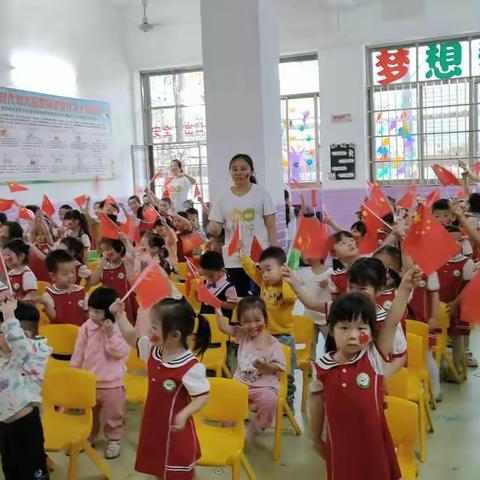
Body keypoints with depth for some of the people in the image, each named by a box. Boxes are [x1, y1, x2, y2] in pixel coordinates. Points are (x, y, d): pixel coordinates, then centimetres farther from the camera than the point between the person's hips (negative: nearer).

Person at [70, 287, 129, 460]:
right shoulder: (86, 327, -6)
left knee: (113, 415, 13)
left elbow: (121, 353, -21)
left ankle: (114, 440, 32)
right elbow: (78, 353, 2)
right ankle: (87, 437, 43)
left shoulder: (118, 329, -15)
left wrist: (110, 335, -29)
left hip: (111, 383, -3)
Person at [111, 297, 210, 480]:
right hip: (153, 425, 7)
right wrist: (120, 314, 5)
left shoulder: (191, 367, -28)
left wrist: (184, 415, -37)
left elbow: (202, 396, -23)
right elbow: (132, 338, 11)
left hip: (175, 430, -7)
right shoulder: (153, 350, -5)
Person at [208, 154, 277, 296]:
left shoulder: (261, 193, 0)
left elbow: (271, 226, 0)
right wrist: (212, 228, -22)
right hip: (233, 260, 2)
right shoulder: (223, 197, 3)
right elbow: (215, 230, 3)